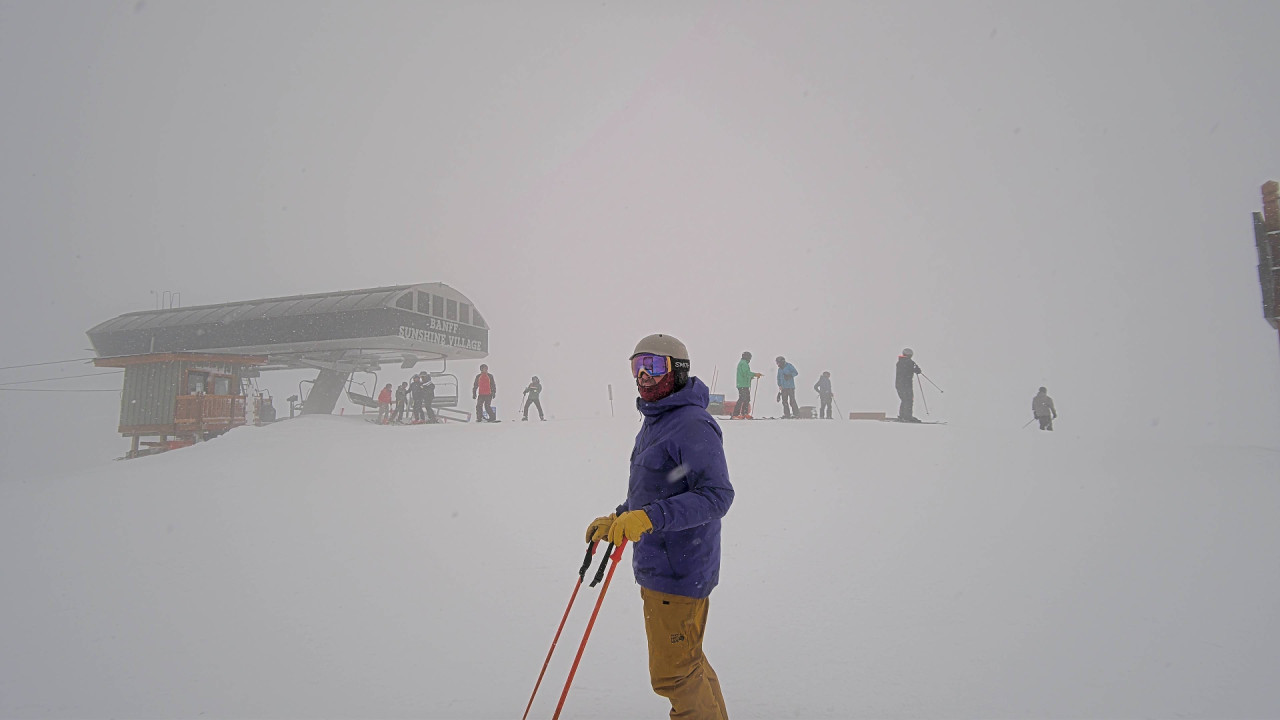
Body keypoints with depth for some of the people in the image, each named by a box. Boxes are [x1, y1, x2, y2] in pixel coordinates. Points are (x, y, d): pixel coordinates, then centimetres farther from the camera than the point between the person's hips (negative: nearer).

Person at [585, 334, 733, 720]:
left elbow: (716, 495, -27)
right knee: (687, 662, 23)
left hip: (677, 572, -10)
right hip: (656, 568, 10)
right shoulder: (654, 423, 12)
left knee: (672, 674, 3)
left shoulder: (693, 425, -20)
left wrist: (649, 518, -34)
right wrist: (616, 520, 14)